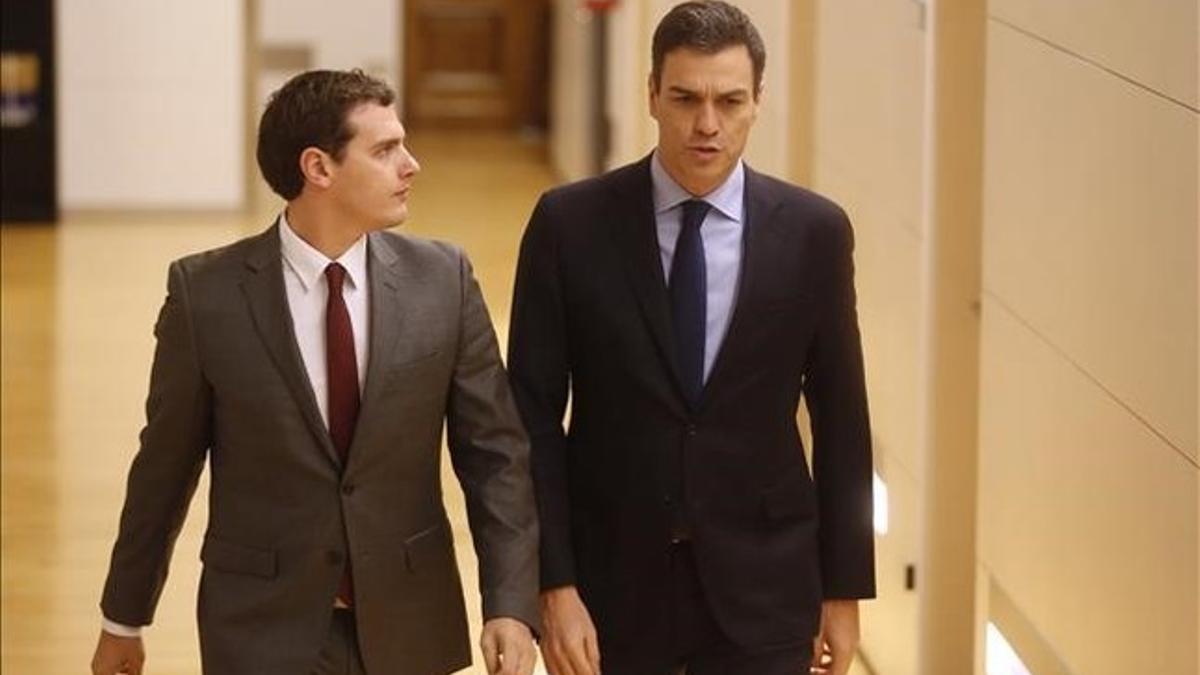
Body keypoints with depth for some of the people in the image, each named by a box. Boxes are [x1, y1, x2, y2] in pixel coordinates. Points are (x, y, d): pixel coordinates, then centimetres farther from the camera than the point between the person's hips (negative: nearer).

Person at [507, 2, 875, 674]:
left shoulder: (813, 231, -2)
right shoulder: (571, 224, -5)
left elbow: (840, 418, 4)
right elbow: (534, 416, -4)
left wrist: (845, 588, 5)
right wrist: (554, 586, -10)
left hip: (761, 586, 0)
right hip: (612, 584, 0)